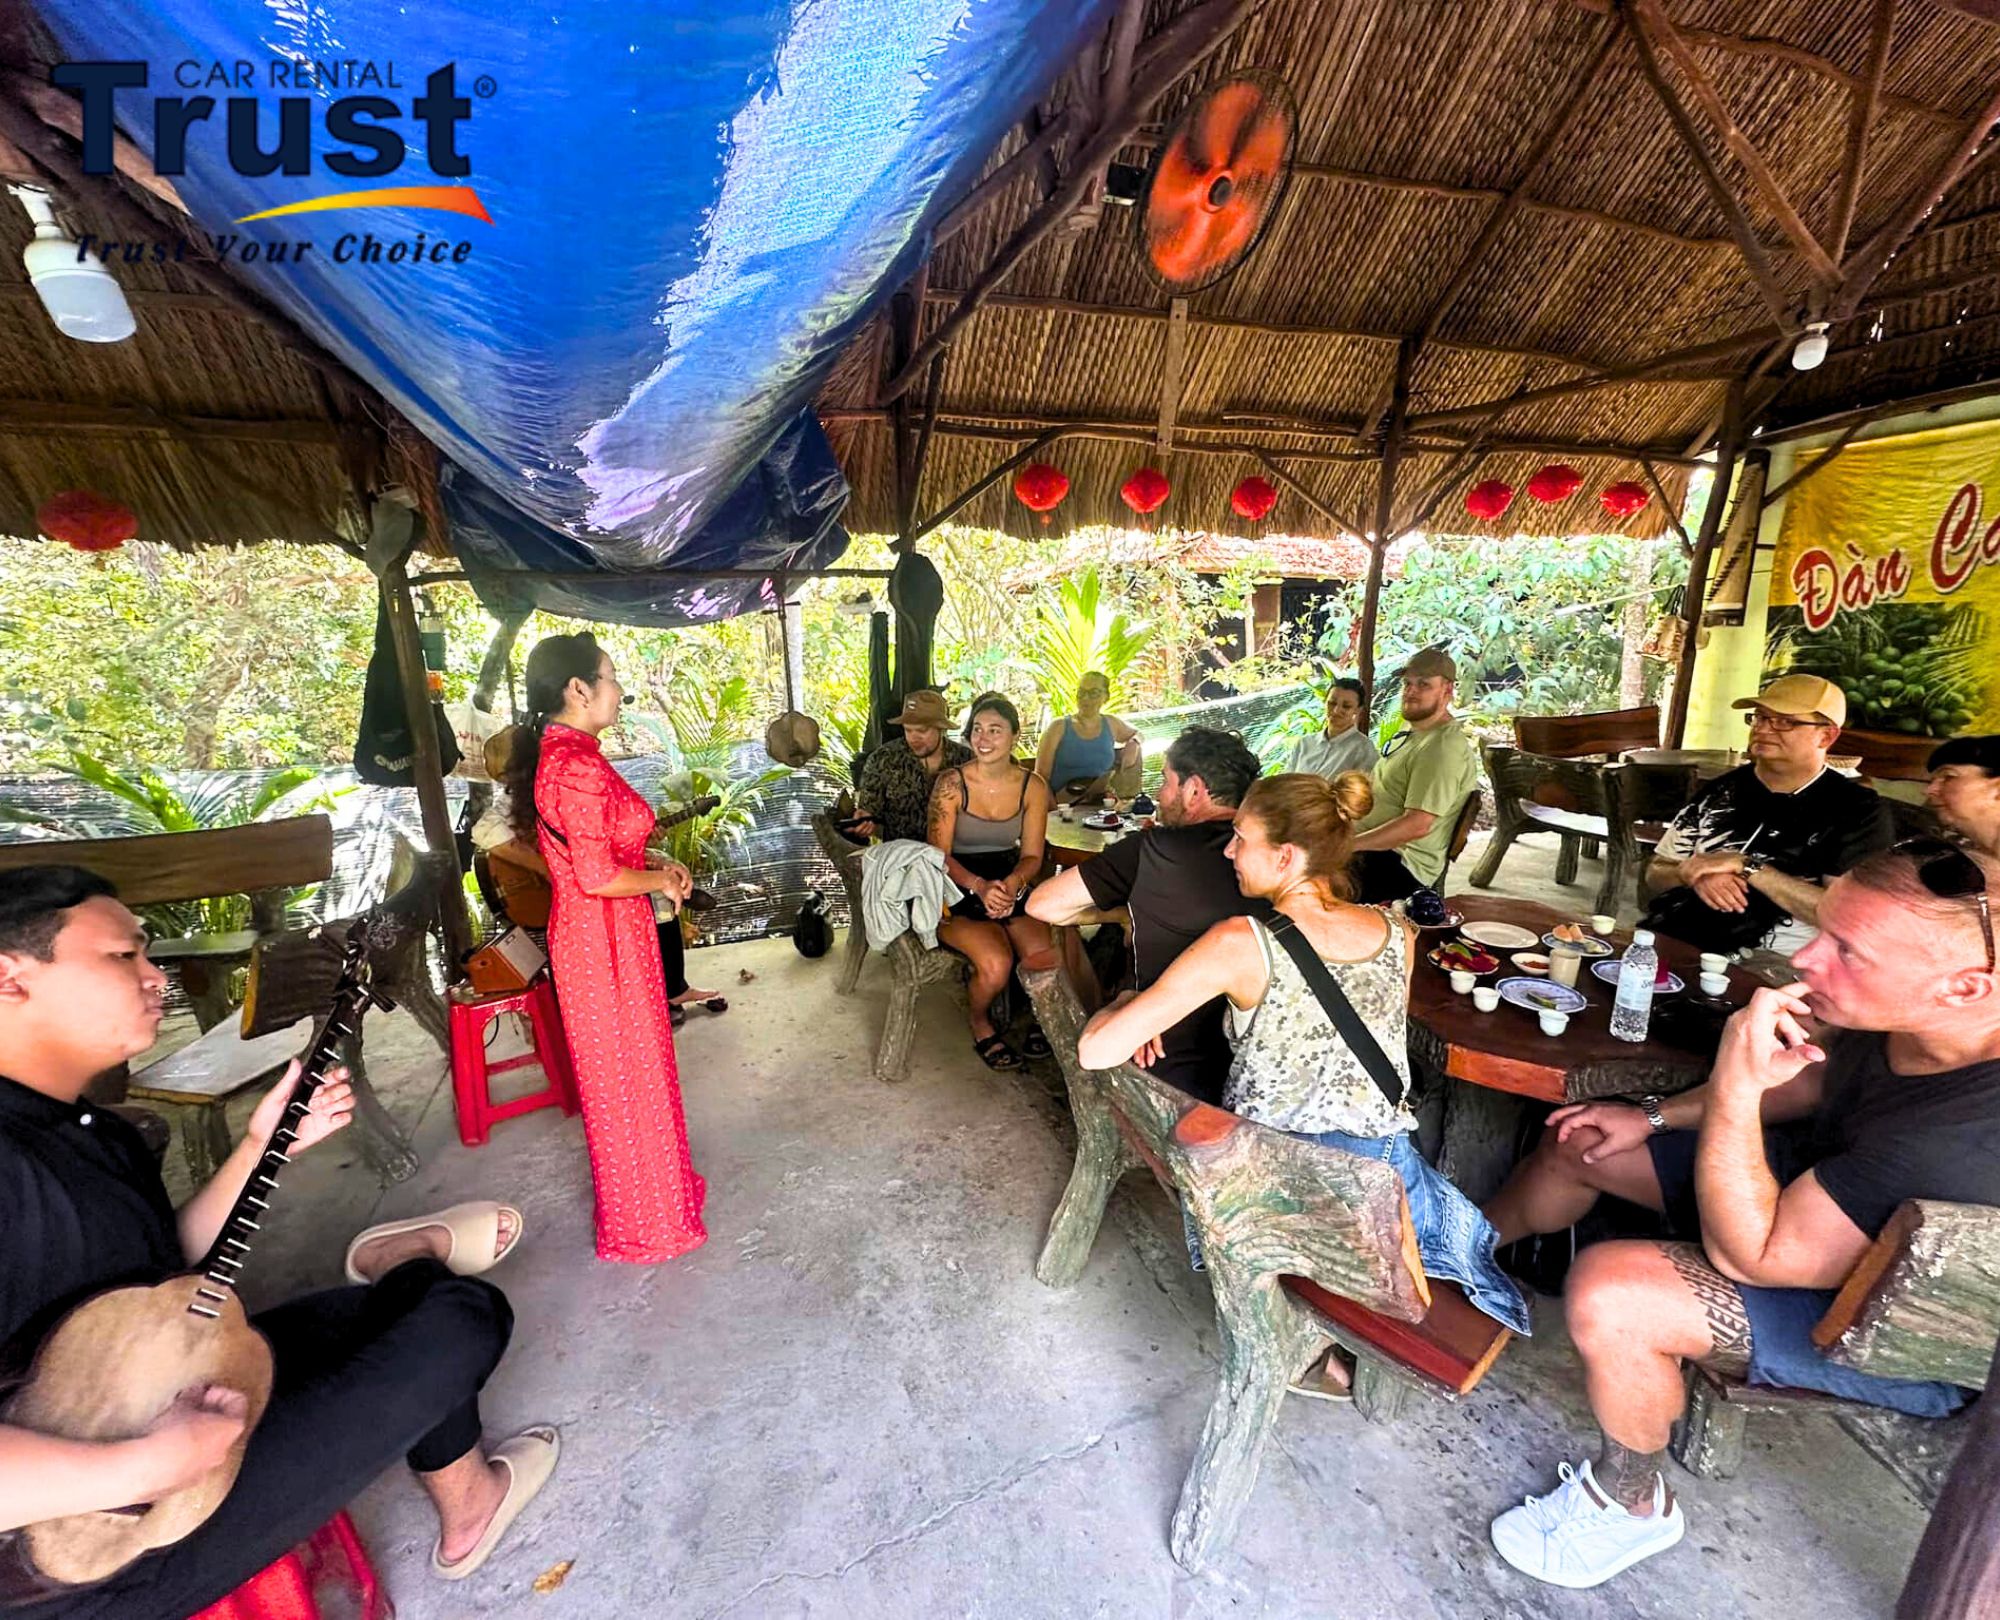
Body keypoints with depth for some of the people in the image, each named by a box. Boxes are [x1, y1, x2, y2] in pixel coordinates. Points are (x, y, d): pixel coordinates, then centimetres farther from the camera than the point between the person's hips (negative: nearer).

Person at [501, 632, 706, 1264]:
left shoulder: (554, 754, 8)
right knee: (627, 1074, 6)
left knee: (616, 1069, 23)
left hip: (589, 932, 10)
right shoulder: (579, 767, -24)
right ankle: (643, 1222, 26)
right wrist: (661, 880, -10)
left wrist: (654, 866, 8)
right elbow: (599, 877, -27)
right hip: (606, 938, -10)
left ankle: (648, 1187, 43)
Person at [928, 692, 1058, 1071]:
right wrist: (981, 887, -26)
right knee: (996, 964, -28)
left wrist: (1012, 883, -20)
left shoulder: (1033, 787, 1)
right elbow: (939, 854, -9)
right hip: (958, 896, -3)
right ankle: (980, 1025, 8)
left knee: (1047, 956, -24)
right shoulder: (951, 784, -8)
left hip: (1010, 890, 3)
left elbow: (1032, 856, 2)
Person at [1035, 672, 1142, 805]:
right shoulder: (1058, 729, -1)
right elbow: (1041, 777, -4)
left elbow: (1137, 734, 33)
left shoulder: (1111, 724, 11)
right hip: (1062, 808, -5)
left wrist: (1133, 745, 9)